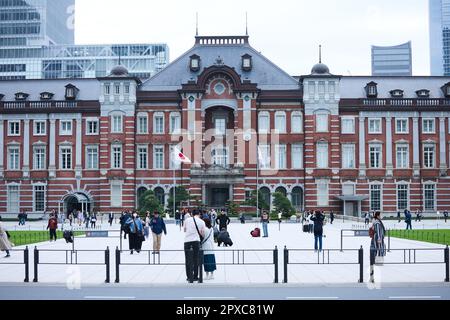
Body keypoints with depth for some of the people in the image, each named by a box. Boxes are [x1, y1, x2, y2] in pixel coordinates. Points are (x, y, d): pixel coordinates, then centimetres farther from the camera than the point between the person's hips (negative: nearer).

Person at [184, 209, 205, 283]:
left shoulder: (187, 220, 3)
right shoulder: (202, 222, 2)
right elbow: (203, 233, 7)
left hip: (187, 241, 0)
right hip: (196, 241, 0)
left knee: (188, 260, 4)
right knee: (195, 260, 11)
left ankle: (189, 277, 1)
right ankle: (195, 277, 16)